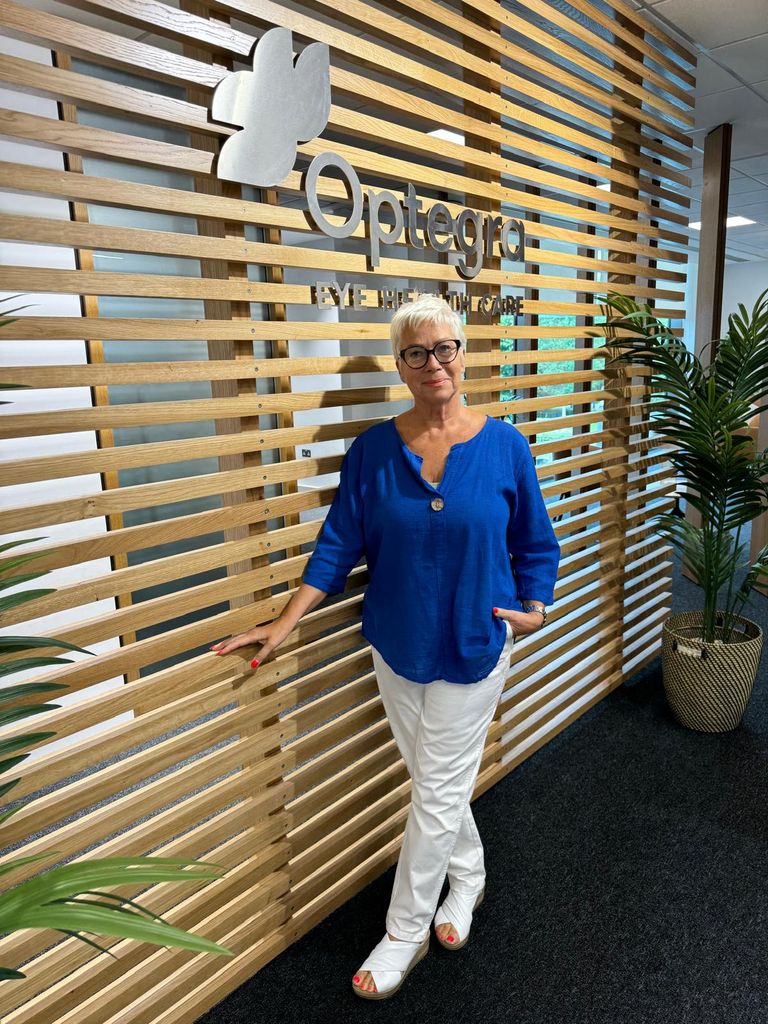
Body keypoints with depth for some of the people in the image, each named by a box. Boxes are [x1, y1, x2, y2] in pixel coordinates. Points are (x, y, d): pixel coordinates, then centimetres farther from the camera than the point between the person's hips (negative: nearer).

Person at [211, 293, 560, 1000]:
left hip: (473, 647, -2)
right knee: (437, 778, 19)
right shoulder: (374, 449, -6)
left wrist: (535, 610, -10)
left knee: (437, 792, 8)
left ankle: (405, 935, 29)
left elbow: (534, 543, 3)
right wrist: (285, 624, -9)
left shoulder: (504, 445, -8)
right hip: (397, 646, 2)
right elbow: (341, 545, -4)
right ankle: (469, 876, 47)